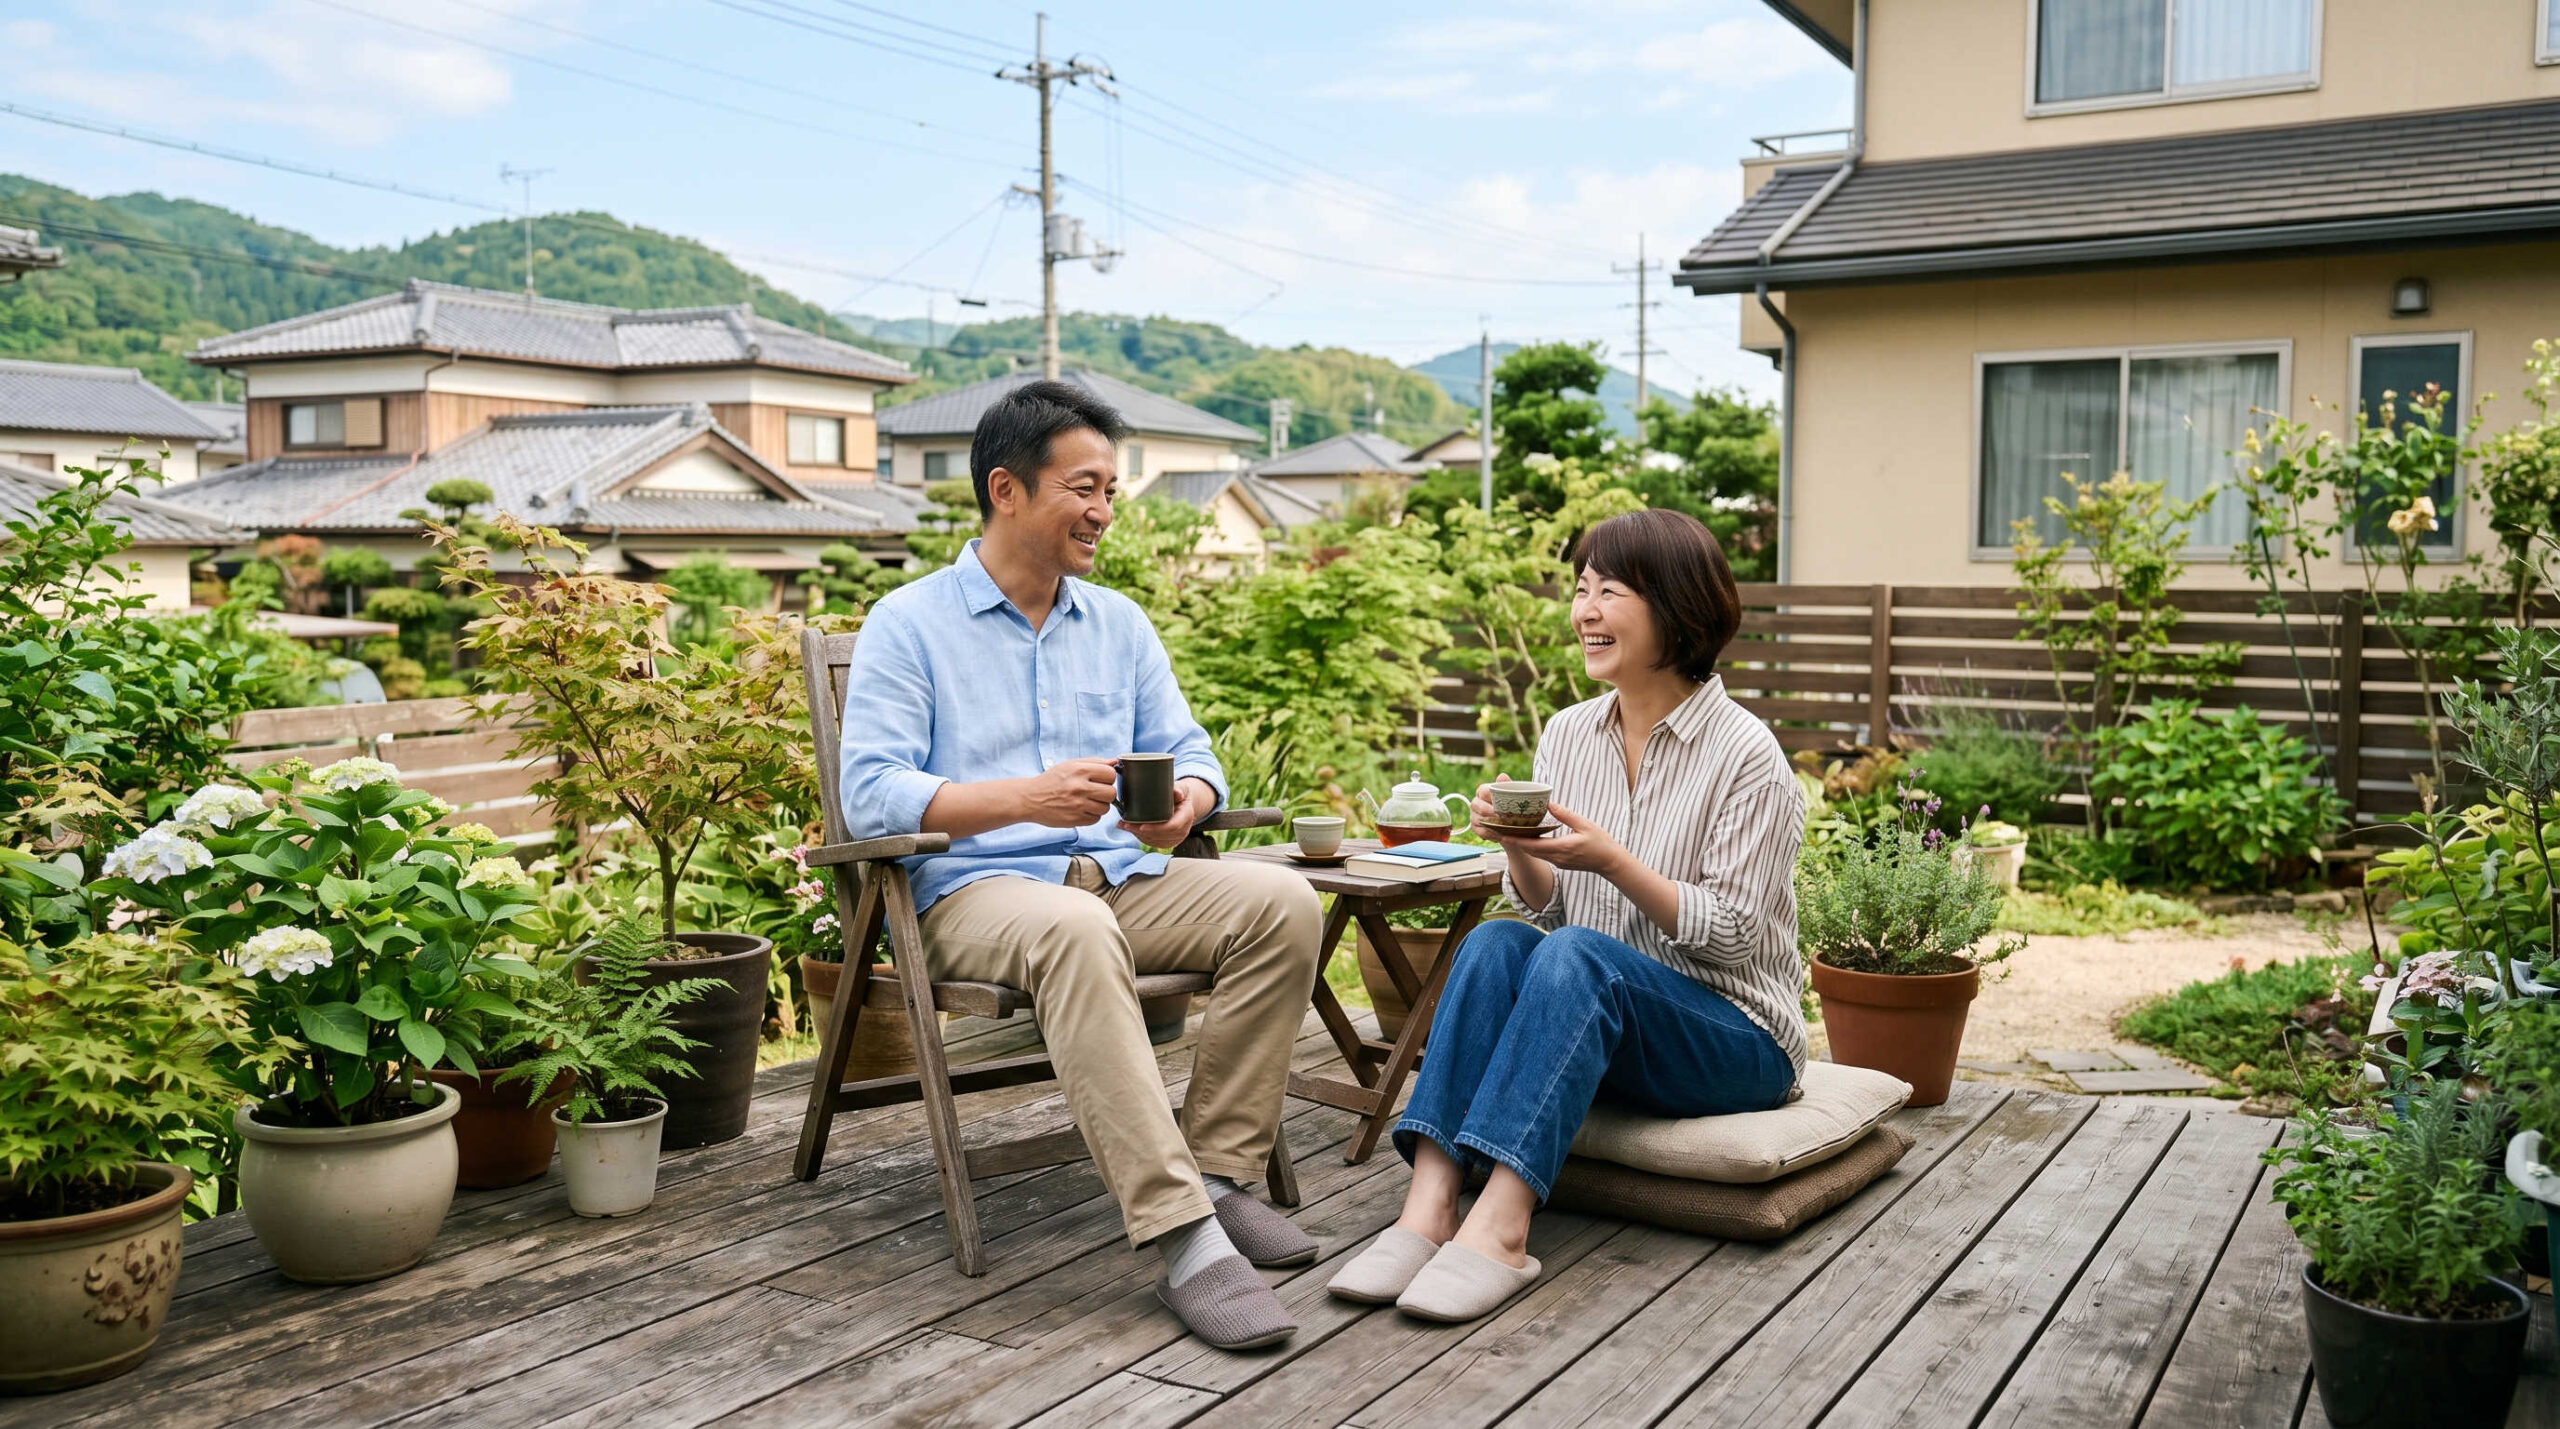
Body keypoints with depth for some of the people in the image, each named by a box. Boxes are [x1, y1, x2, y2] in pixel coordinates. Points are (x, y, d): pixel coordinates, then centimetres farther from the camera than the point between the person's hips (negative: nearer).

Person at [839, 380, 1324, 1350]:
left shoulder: (1120, 624, 18)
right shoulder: (907, 625, 1)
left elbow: (1190, 753, 14)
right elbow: (872, 796, -11)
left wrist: (1184, 800, -12)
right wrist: (1025, 799, -25)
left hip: (1122, 877, 6)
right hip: (976, 888, -5)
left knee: (1283, 902, -21)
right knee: (1078, 932, -39)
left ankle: (1218, 1177, -16)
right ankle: (1183, 1240, -41)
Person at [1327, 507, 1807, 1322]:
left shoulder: (1745, 755, -11)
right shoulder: (1567, 734, 6)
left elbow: (1733, 934, -14)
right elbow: (1547, 907, 9)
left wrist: (1609, 860, -24)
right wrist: (1519, 850, -13)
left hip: (1735, 1040, -5)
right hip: (1597, 1024, 5)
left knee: (1577, 955, -32)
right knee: (1495, 943, -24)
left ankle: (1500, 1227, -41)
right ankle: (1430, 1203, -36)